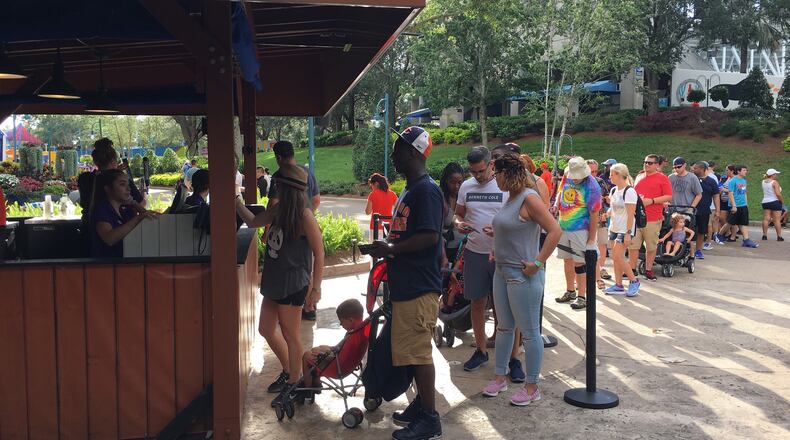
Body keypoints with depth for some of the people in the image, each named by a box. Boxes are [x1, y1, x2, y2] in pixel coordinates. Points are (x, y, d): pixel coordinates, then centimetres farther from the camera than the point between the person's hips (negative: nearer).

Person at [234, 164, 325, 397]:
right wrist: (236, 199, 13)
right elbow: (252, 222, 22)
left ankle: (294, 383, 20)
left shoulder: (304, 215, -17)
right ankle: (289, 371, 35)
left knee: (290, 334, 3)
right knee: (266, 330, 17)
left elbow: (319, 253, -16)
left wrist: (316, 288, -17)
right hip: (274, 280, 9)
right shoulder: (278, 210, 6)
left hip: (293, 283, -9)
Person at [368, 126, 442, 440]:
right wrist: (387, 249, 11)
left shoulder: (426, 190, -16)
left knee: (418, 352, -4)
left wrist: (391, 248, -17)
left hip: (419, 288, -10)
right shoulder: (409, 190, 16)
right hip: (406, 285, 10)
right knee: (412, 351, 17)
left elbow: (430, 236, -24)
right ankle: (421, 405, 30)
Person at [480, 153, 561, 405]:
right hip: (502, 271, 10)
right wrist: (496, 233, 9)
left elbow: (555, 230, -22)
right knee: (504, 327, 17)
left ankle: (532, 387, 12)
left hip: (522, 275, -10)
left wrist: (538, 262, -23)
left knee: (529, 331, 2)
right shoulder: (512, 198, 11)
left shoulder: (529, 198, -16)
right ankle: (500, 377, 29)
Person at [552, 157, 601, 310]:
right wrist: (556, 204, -3)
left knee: (579, 263, -3)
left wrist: (592, 238, -15)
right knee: (567, 261, 16)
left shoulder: (592, 187, -20)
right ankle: (570, 292, 31)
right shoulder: (567, 176, -1)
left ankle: (582, 297, 7)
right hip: (563, 227, 7)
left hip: (580, 230, -7)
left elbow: (594, 215, -17)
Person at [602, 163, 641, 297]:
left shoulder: (629, 191, -15)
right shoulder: (613, 190, 10)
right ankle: (618, 285, 14)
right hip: (614, 228, 8)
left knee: (618, 257, -12)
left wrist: (628, 233, -20)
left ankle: (634, 281, 4)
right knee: (615, 258, 7)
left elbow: (631, 214, -17)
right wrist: (606, 214, -3)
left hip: (625, 229, -8)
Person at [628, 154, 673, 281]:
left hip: (653, 219, -4)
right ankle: (632, 269, 12)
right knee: (632, 245, 3)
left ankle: (648, 270, 15)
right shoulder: (639, 177, 16)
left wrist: (651, 201, -14)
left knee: (651, 247, 4)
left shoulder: (662, 178, 0)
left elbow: (669, 197, -6)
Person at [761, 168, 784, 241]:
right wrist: (782, 201, -5)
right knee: (777, 220, -1)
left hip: (765, 202, 6)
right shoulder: (774, 182, -14)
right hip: (775, 202, -6)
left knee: (766, 219, 6)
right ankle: (779, 236, 1)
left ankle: (764, 235, 4)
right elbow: (778, 194, -18)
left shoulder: (764, 182, 6)